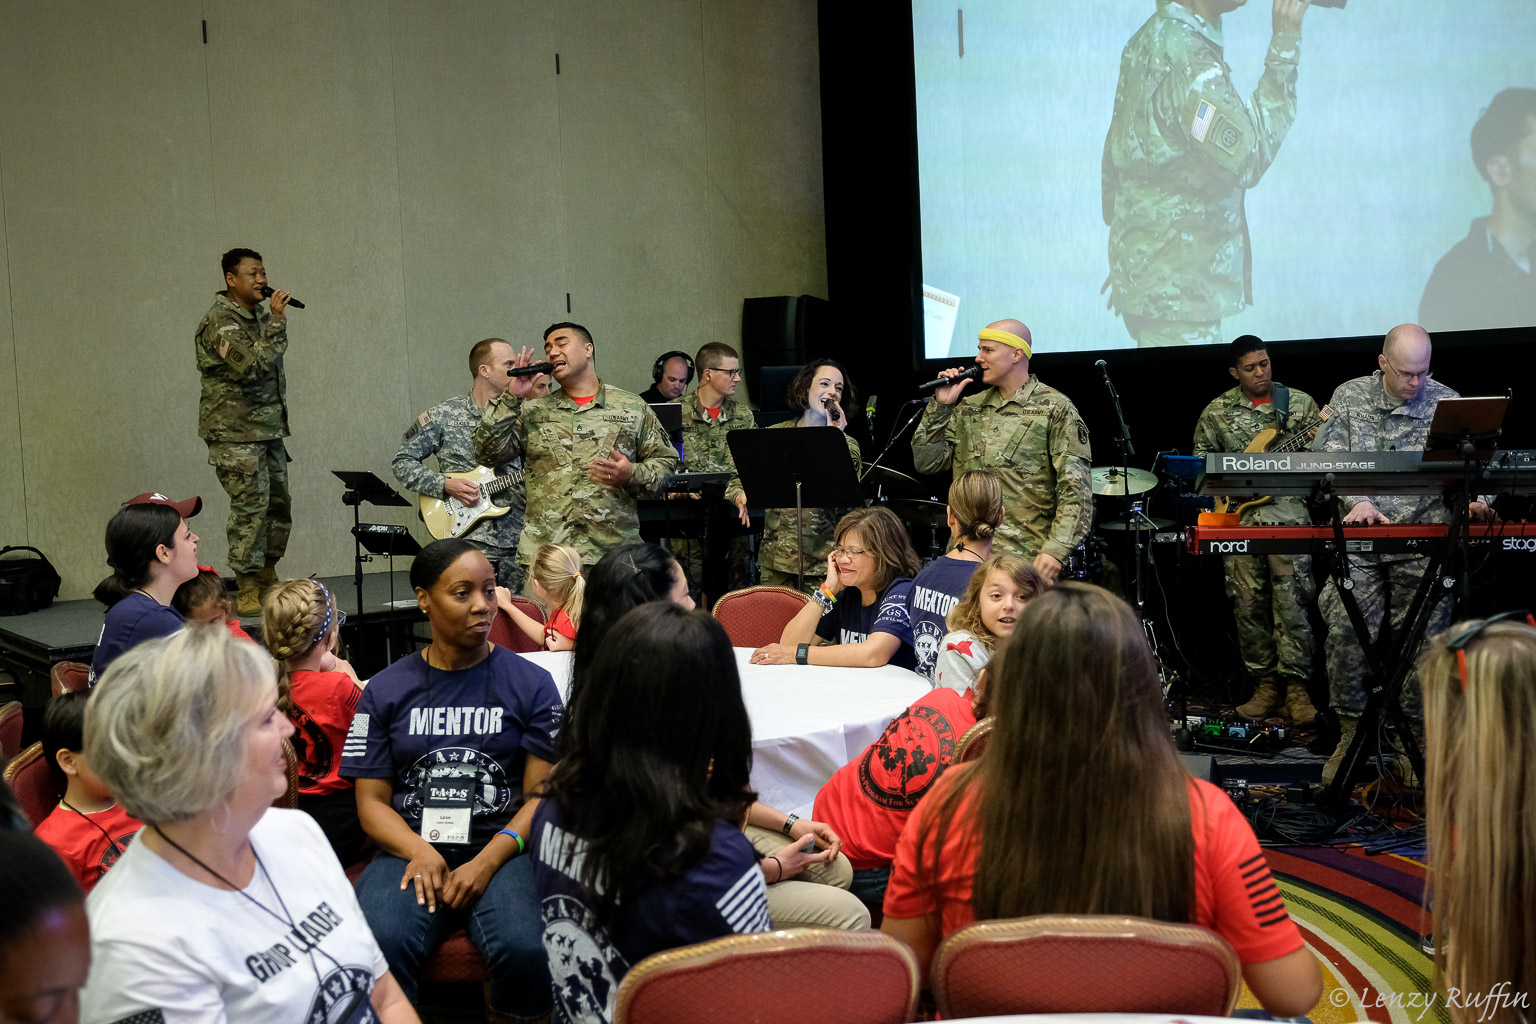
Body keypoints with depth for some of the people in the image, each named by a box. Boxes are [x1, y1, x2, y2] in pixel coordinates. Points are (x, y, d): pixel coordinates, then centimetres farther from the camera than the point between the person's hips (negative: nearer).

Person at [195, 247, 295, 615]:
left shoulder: (258, 316, 15)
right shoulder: (220, 322, -14)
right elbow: (252, 366, -27)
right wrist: (277, 321, -24)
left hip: (267, 429, 9)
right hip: (236, 433, -9)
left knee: (278, 504, 12)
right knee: (250, 507, -10)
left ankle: (268, 578, 24)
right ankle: (247, 591, -4)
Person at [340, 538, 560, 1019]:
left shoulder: (530, 683, 7)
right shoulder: (386, 690, 11)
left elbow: (542, 795, 3)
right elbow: (372, 801, 9)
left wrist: (487, 861, -13)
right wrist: (420, 853, -11)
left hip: (502, 852, 0)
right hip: (411, 850, 1)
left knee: (526, 950, -30)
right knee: (379, 944, -32)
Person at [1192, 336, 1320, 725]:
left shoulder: (1300, 403, 7)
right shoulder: (1217, 412, 9)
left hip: (1289, 509, -2)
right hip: (1239, 514, 2)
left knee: (1291, 602, -7)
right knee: (1248, 603, 4)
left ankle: (1296, 687, -1)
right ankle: (1265, 684, 14)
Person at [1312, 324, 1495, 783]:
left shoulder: (1447, 402, 5)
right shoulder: (1349, 396, 5)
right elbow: (1331, 456, -3)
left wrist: (1474, 500, -18)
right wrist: (1359, 501, -19)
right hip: (1360, 539, 0)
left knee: (1422, 638, -2)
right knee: (1346, 630, -9)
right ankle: (1350, 734, 5)